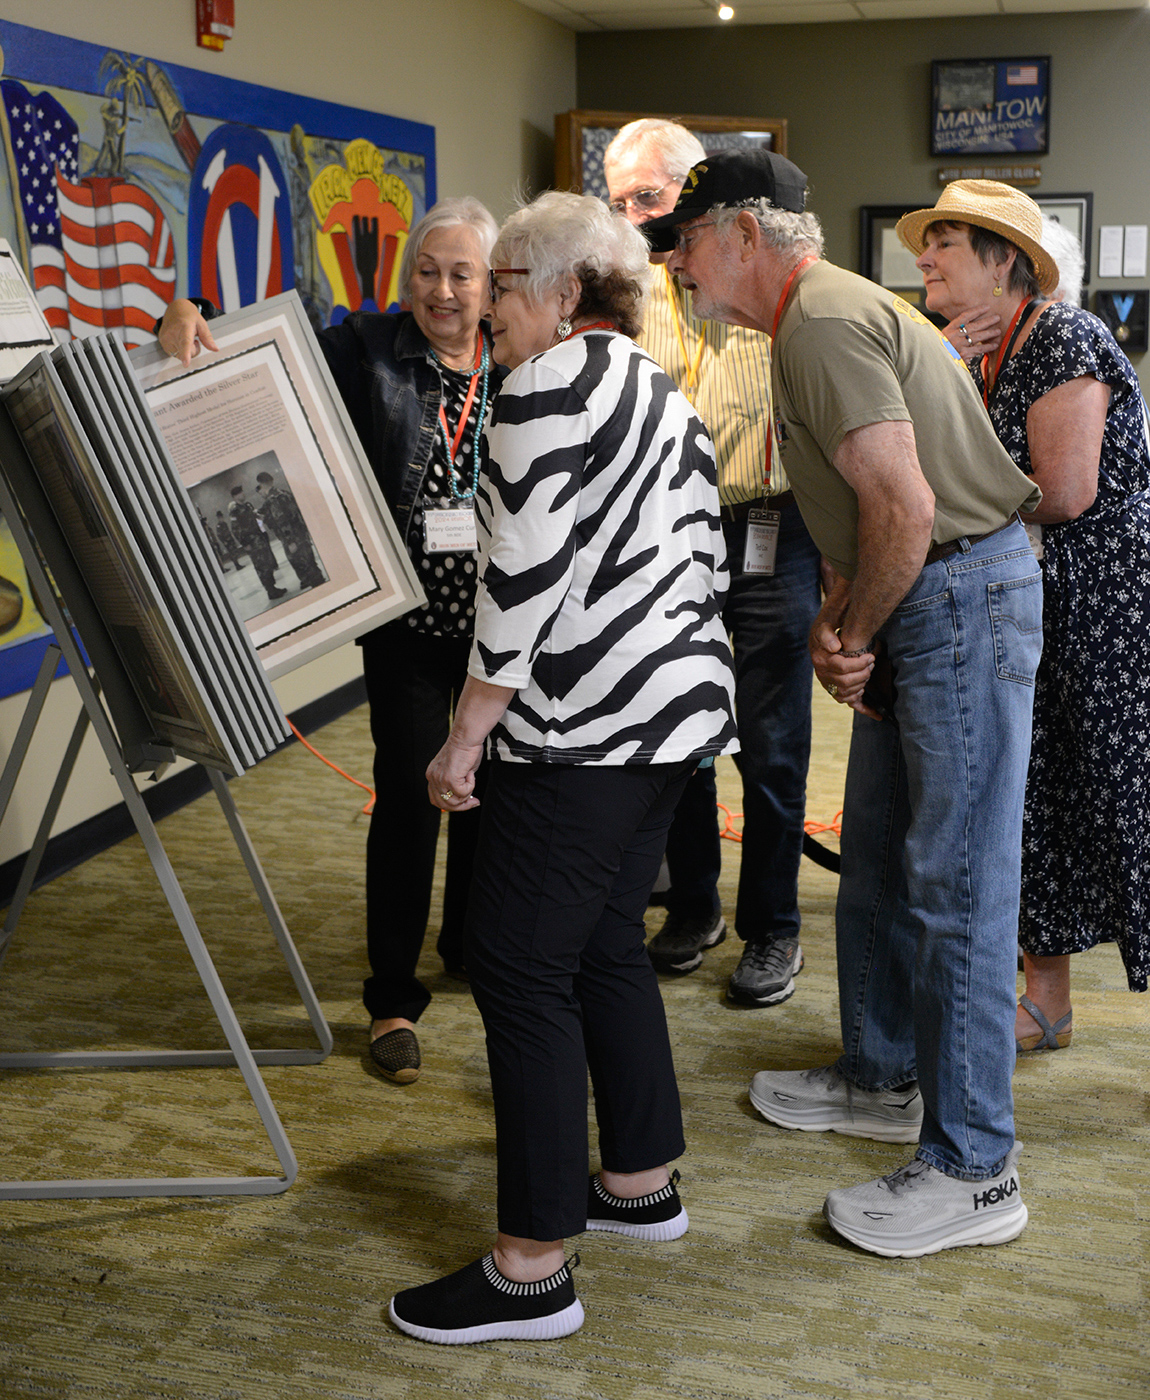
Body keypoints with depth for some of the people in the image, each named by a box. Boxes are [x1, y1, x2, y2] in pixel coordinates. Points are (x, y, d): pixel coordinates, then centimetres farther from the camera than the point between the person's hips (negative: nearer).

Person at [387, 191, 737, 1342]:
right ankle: (640, 1184, 31)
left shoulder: (550, 382, -11)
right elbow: (703, 558, 20)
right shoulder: (659, 391, 19)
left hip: (588, 724, -10)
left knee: (520, 966, -5)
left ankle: (532, 1269, 1)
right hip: (676, 705, 10)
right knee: (606, 946, 19)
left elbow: (525, 576, -19)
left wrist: (467, 735, -15)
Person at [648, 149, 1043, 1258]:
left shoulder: (826, 323, -17)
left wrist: (851, 635, -11)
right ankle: (883, 1080, 35)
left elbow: (905, 509, -25)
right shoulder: (812, 318, 18)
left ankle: (973, 1171, 2)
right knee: (876, 862, 18)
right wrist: (835, 621, 2)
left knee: (955, 884, -7)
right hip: (916, 599, 11)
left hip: (965, 596, -11)